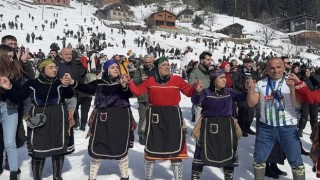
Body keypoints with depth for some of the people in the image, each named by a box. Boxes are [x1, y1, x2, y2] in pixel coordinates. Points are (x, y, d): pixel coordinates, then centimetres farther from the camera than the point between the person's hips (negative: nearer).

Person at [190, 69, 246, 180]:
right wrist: (198, 92, -42)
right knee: (202, 151, 2)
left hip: (226, 125, 4)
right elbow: (195, 101, -22)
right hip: (209, 125, -3)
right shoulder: (206, 92, -8)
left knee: (229, 151, 14)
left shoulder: (229, 92, 3)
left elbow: (242, 97, -9)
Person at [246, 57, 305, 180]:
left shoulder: (291, 82, -4)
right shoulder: (260, 84, 1)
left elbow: (297, 104, -13)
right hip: (266, 127, 2)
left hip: (288, 127, -2)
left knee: (296, 161, 4)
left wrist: (292, 89, -28)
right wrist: (250, 90, -18)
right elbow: (251, 104, -1)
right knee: (259, 159, 11)